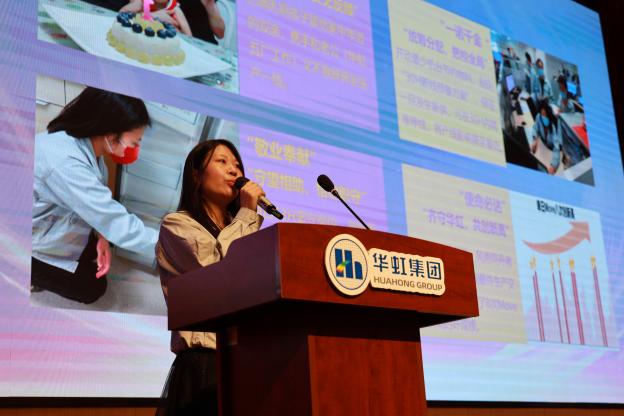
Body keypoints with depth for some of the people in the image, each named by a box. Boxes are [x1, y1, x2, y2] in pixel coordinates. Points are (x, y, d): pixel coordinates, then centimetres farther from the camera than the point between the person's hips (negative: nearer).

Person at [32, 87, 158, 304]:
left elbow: (95, 201, 0)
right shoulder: (65, 164, -40)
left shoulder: (83, 142, -12)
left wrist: (102, 235, -16)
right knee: (92, 289, 1)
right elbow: (119, 226, -37)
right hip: (30, 242, -8)